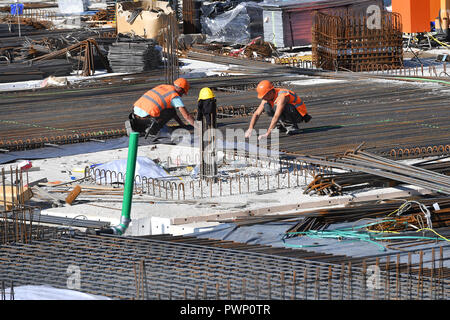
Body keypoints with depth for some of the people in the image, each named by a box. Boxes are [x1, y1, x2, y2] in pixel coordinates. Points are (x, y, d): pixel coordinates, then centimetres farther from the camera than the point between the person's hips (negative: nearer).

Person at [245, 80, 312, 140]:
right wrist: (250, 129, -18)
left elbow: (276, 116, -40)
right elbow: (256, 114, -5)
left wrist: (267, 134, -43)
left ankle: (292, 127, -17)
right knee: (266, 106, -12)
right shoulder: (267, 97, -7)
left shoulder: (282, 96, -32)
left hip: (298, 115, -8)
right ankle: (282, 126, 3)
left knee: (277, 106, -32)